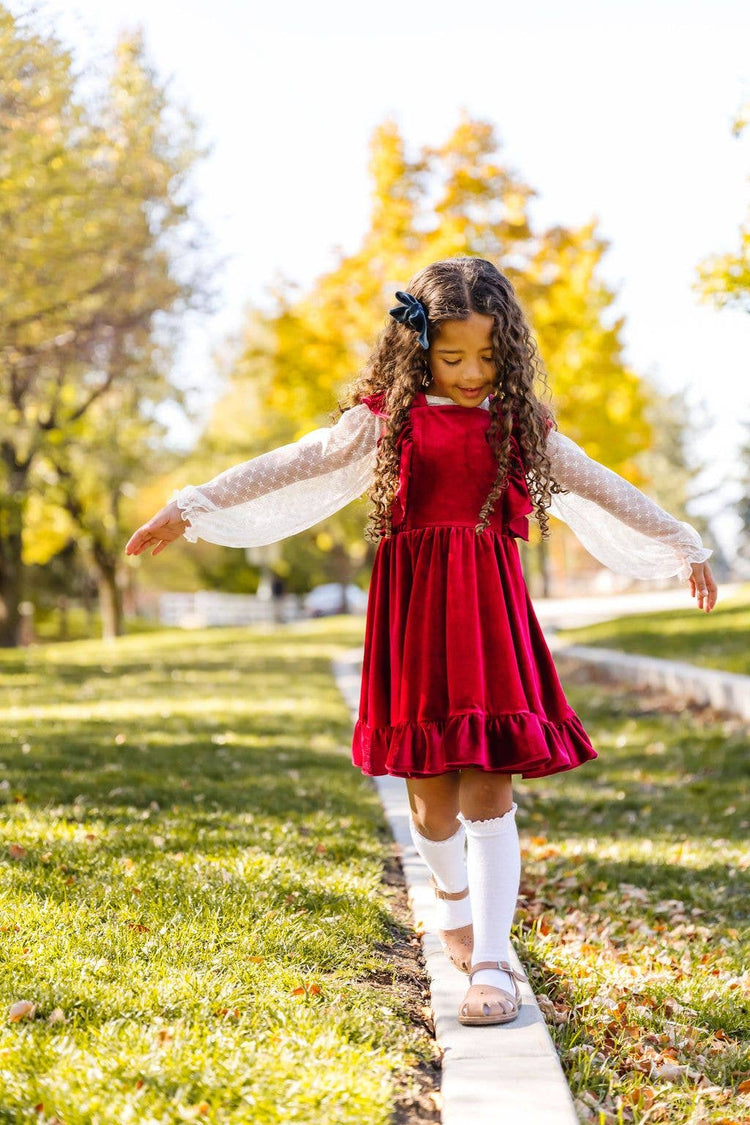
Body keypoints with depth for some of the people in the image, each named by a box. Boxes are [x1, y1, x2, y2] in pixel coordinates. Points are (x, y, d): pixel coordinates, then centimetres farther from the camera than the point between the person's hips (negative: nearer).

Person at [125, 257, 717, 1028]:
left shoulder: (520, 425, 9)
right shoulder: (384, 420, 4)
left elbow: (601, 489, 16)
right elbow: (295, 467, -1)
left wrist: (683, 547, 20)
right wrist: (192, 509, -8)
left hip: (489, 613, 0)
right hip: (412, 611, 0)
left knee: (487, 790, -5)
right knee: (430, 794, 7)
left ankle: (491, 964, -1)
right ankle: (452, 894, 38)